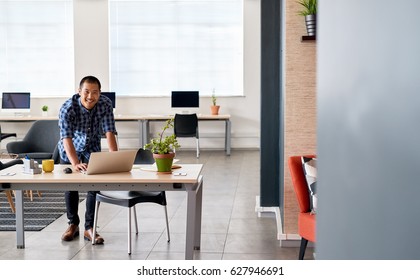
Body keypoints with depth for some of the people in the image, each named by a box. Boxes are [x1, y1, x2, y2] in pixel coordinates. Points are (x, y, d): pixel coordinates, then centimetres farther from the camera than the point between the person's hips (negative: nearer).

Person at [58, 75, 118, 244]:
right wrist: (76, 164, -54)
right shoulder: (68, 108, -31)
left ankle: (89, 228, 4)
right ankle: (73, 224, 23)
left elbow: (109, 133, -29)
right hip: (70, 150, -1)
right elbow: (67, 138, -40)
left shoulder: (105, 105, -24)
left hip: (92, 149, 1)